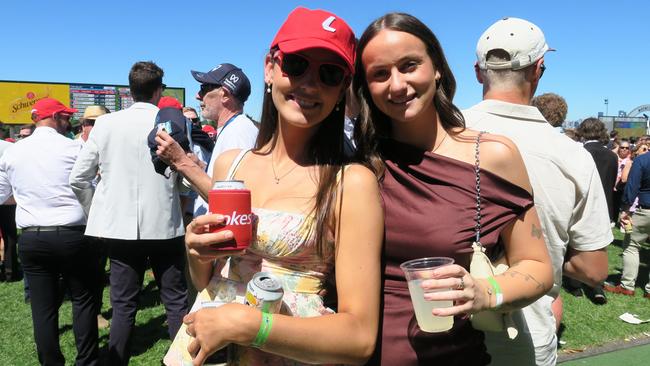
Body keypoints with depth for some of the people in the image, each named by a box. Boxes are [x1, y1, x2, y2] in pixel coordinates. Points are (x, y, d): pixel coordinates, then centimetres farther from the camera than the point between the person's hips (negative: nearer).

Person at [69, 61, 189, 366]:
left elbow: (78, 178, 3)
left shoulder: (105, 123, -1)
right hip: (164, 226, -2)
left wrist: (96, 213, 15)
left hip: (120, 227, 2)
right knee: (176, 302, 10)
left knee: (123, 305, 13)